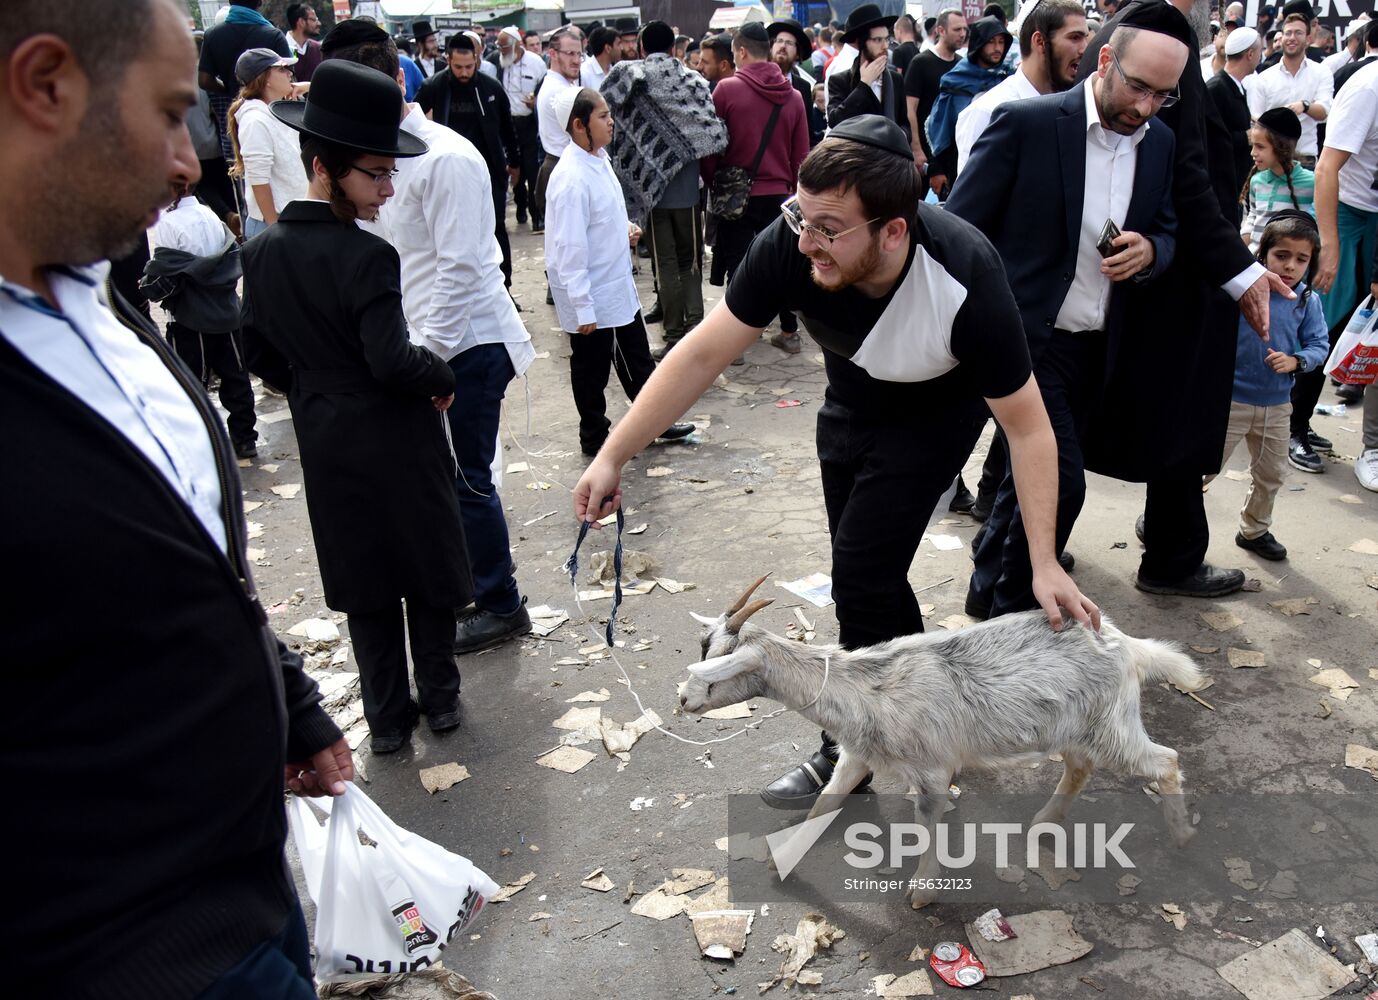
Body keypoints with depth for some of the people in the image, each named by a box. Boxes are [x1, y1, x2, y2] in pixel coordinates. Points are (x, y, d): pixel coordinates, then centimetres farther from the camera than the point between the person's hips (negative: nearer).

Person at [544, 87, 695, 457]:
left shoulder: (600, 157, 3)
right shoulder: (571, 179, -25)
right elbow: (570, 249, -25)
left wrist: (625, 227, 0)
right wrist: (582, 309, -23)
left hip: (619, 285, 9)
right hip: (590, 295, -8)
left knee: (637, 358, 20)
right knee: (591, 370, 10)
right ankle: (594, 439, 27)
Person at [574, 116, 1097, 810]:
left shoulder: (965, 282, -39)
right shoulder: (790, 245, -32)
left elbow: (1027, 426, -28)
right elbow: (703, 354, -24)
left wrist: (1044, 563, -31)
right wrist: (612, 456, -25)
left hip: (933, 413, -4)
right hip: (851, 400, 5)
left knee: (860, 576, -10)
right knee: (870, 569, 15)